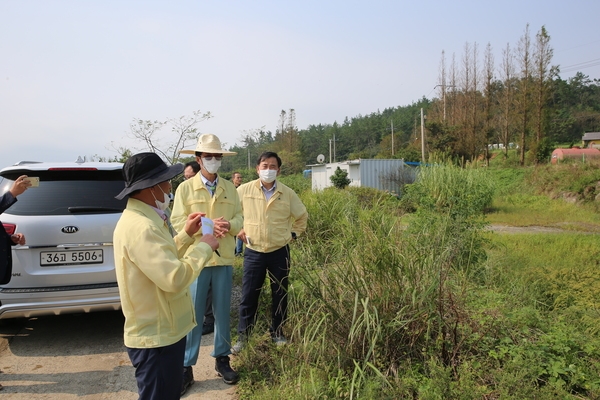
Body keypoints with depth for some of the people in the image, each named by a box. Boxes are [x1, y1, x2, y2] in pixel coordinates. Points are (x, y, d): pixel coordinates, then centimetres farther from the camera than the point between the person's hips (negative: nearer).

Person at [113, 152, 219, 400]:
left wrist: (186, 235, 9)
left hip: (161, 331, 10)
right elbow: (175, 277, -33)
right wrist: (203, 247, -19)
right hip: (156, 337, -10)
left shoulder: (143, 219, 8)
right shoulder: (140, 226, -27)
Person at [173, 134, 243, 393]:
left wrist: (228, 225, -16)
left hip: (224, 259, 3)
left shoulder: (230, 188, 8)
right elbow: (178, 221, -7)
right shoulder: (185, 188, 0)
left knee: (222, 311, 13)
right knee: (192, 313, 4)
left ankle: (222, 359, 28)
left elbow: (239, 218, 5)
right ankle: (186, 366, 17)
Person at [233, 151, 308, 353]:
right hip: (253, 252, -1)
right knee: (248, 296, 4)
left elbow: (302, 215, 14)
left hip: (280, 252, 1)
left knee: (280, 295, 11)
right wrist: (238, 230, 1)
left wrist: (293, 233, 7)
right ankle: (243, 337, 19)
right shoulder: (244, 190, -5)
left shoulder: (287, 193, -2)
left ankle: (278, 334, 28)